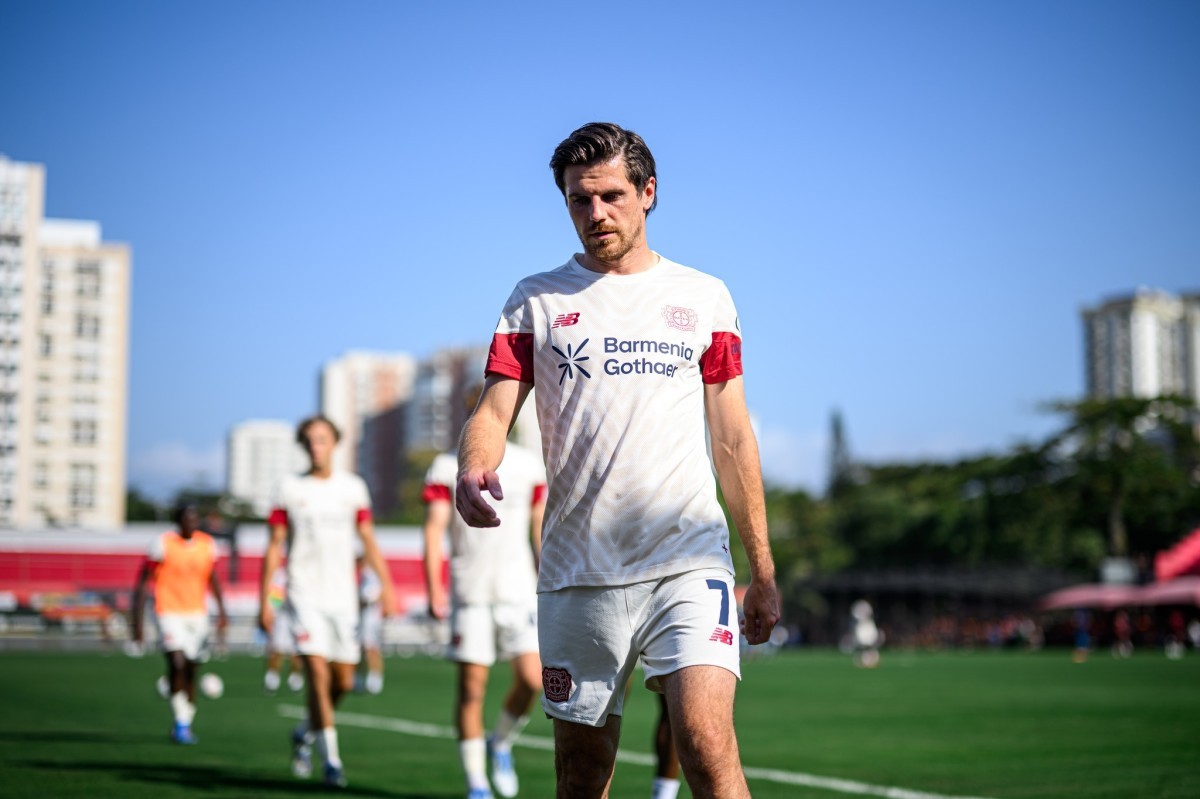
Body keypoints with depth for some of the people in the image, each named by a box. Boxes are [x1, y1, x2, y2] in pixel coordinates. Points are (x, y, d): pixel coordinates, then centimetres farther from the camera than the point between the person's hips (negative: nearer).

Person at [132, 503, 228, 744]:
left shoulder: (207, 544, 3)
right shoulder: (163, 545, -10)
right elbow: (141, 582, -6)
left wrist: (221, 611, 11)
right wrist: (137, 622, -9)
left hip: (197, 614, 4)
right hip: (170, 613, -4)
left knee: (191, 671, 6)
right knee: (177, 663, -21)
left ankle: (185, 725, 21)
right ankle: (180, 720, -6)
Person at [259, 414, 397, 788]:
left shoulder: (353, 487, 7)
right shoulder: (290, 489, 2)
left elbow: (368, 540, 10)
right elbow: (274, 547, 4)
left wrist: (386, 585, 0)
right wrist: (264, 601, 0)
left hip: (343, 597, 3)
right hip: (304, 596, -3)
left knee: (343, 682, 4)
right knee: (318, 674, -14)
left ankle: (305, 732, 32)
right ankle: (331, 760, -6)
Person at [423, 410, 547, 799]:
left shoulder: (529, 464, 9)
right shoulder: (448, 467, 3)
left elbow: (540, 528, 13)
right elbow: (434, 527, -3)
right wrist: (434, 589, -13)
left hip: (519, 591, 2)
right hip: (470, 592, -1)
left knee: (532, 678, -9)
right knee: (472, 685, -2)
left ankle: (501, 743, 19)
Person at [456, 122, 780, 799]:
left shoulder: (705, 297, 10)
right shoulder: (535, 300, 9)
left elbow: (733, 439, 12)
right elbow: (494, 412, 2)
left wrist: (763, 571, 10)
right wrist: (474, 468, -23)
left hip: (688, 563, -1)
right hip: (576, 574, 1)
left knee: (707, 743, -19)